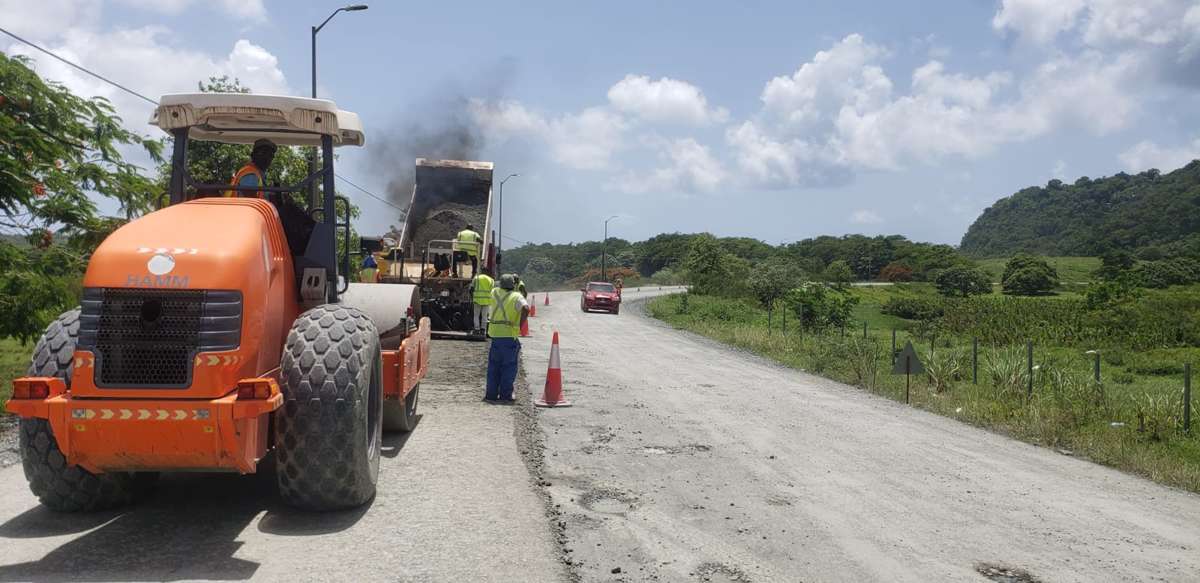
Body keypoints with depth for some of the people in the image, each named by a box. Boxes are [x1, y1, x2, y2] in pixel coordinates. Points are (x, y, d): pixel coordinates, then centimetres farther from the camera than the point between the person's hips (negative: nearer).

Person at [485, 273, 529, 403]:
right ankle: (505, 395, 4)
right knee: (509, 366, 4)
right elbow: (526, 308, -24)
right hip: (509, 335, -4)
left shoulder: (495, 293, 7)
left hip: (495, 334, 4)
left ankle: (491, 394, 14)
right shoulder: (516, 297, -6)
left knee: (494, 366, 13)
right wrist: (520, 325, -14)